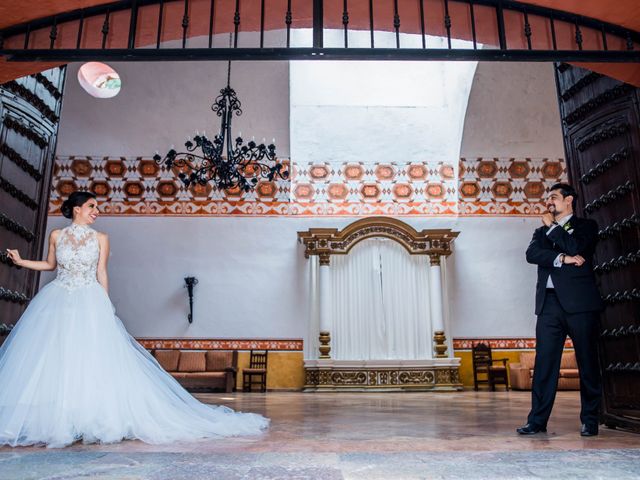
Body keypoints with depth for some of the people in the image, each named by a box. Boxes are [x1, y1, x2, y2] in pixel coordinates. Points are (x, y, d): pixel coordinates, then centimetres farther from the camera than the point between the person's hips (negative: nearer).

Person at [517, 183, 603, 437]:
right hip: (550, 302, 3)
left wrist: (552, 226, 2)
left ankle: (590, 420, 14)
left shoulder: (586, 226, 11)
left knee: (587, 363, 3)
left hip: (580, 302, -3)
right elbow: (532, 253, 1)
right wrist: (563, 259, -12)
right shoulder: (543, 231, 22)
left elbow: (575, 247, -11)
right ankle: (537, 420, -1)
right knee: (544, 362, -2)